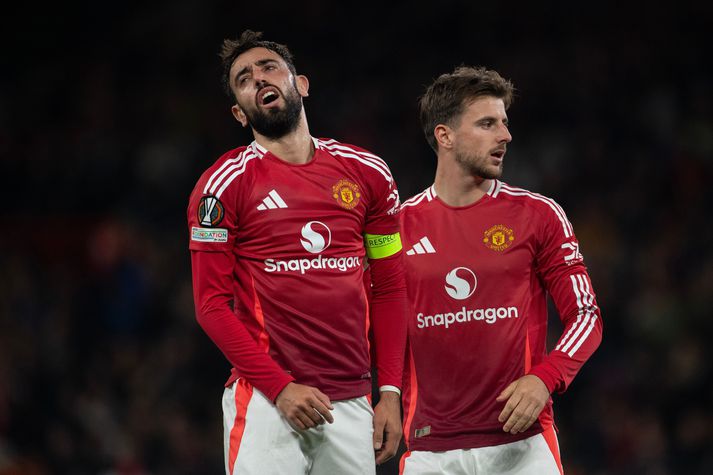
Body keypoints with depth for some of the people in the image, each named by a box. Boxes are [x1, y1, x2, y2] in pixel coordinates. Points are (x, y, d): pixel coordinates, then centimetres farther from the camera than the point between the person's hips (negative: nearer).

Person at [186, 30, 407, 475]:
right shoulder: (225, 184, 0)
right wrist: (280, 388, -13)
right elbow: (212, 304, -3)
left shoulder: (366, 173, 10)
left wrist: (390, 393, 4)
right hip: (265, 401, -3)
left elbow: (389, 290, 13)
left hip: (352, 401, 4)